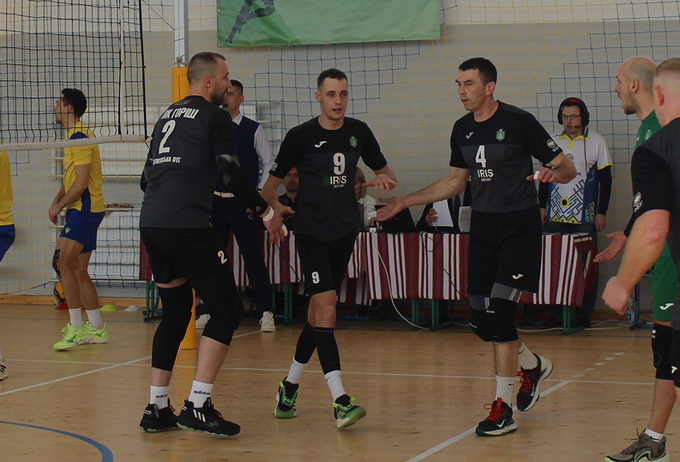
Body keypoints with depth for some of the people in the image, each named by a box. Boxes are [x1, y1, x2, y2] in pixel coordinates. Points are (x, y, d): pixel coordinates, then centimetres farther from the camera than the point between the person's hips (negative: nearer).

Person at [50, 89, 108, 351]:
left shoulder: (80, 137, -14)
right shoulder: (74, 137, 18)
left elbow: (81, 183, -19)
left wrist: (59, 206, -11)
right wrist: (57, 201, 10)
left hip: (85, 209, -10)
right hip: (82, 211, 10)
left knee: (62, 262, -16)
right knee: (78, 271, 11)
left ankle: (76, 328, -16)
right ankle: (97, 329, 16)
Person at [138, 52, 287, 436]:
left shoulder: (169, 115, 21)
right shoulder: (214, 116, -1)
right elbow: (231, 173, -11)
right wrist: (267, 212, -3)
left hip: (151, 225, 8)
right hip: (188, 227, -8)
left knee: (175, 314, 18)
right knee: (227, 310, -3)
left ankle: (157, 409, 18)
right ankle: (198, 407, -11)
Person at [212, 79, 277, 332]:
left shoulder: (253, 130, -1)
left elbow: (269, 164, 2)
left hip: (243, 203, -3)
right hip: (214, 201, 4)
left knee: (253, 257, -6)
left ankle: (266, 313, -5)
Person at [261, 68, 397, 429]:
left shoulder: (358, 132, 4)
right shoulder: (300, 136, -7)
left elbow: (384, 171, 17)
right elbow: (271, 185, -1)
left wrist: (385, 179, -7)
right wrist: (274, 207, -21)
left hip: (345, 231, 5)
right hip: (311, 232, -5)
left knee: (319, 311, 11)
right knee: (326, 304, -18)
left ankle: (289, 386, 29)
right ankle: (340, 401, -23)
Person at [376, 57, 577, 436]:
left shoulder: (518, 122, -11)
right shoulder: (462, 129, 7)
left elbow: (568, 169, -8)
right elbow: (456, 182, 21)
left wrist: (553, 174, -31)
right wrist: (406, 202, 17)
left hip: (520, 224, -6)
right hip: (483, 226, 6)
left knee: (500, 310, -16)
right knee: (481, 321, 5)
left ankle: (503, 408, -8)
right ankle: (533, 366, 34)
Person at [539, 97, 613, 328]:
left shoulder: (596, 141, 1)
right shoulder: (553, 141, 10)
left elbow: (605, 179, 2)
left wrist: (602, 212, -3)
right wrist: (542, 206, 11)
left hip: (585, 216, -3)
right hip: (556, 215, 3)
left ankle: (584, 314, 7)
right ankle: (557, 313, 8)